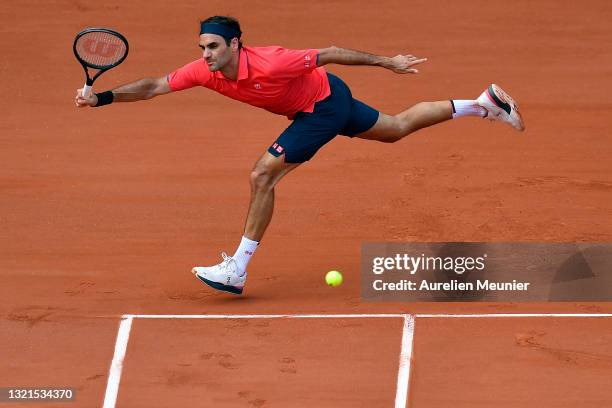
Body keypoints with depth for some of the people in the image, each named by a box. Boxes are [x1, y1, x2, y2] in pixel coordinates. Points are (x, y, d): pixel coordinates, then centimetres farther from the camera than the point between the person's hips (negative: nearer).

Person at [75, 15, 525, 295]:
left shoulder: (270, 64, -36)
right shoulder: (206, 71, -18)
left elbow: (330, 53, -26)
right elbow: (154, 86, -14)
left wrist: (387, 62, -18)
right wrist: (101, 98, -27)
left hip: (326, 102, -8)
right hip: (311, 105, 8)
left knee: (263, 175, -15)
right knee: (396, 128, 23)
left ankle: (236, 270, -8)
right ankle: (482, 104, 36)